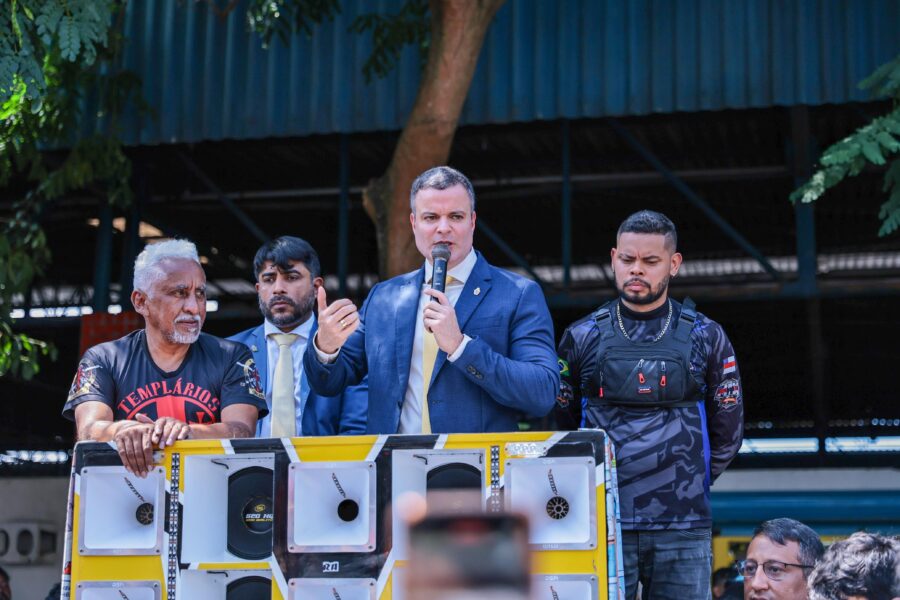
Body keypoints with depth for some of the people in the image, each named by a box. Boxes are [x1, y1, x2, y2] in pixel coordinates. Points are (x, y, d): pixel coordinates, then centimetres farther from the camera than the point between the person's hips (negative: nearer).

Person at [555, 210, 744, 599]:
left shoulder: (705, 337, 7)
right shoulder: (582, 337, 7)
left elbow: (727, 432, 12)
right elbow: (563, 424, 14)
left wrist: (687, 482, 11)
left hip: (683, 527, 0)